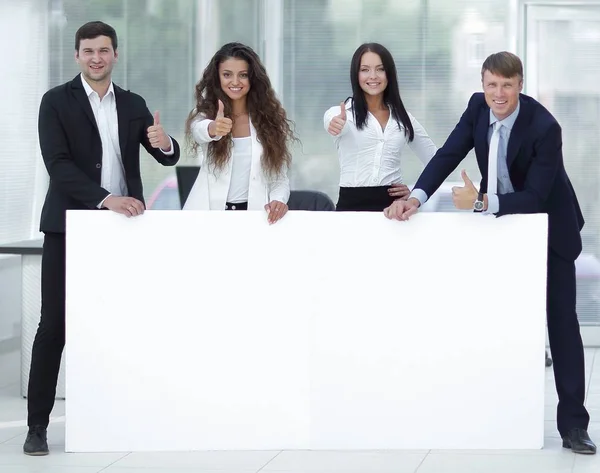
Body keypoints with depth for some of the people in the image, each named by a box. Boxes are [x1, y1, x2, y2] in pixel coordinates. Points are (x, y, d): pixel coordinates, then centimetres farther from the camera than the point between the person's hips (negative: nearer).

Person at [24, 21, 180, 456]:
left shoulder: (133, 105, 11)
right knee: (55, 325, -4)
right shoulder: (56, 101, -2)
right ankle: (38, 425, -1)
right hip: (70, 227, -3)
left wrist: (164, 143, -18)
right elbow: (58, 163, -13)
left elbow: (169, 158, 7)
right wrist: (105, 199, -25)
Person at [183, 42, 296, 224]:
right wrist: (212, 129, -43)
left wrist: (278, 200, -12)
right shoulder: (205, 113, 4)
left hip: (255, 216, 0)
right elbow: (199, 131, -21)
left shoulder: (270, 118, 7)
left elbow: (279, 176, 8)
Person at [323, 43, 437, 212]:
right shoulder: (342, 113, 3)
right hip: (352, 204, -2)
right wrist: (333, 123, -45)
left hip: (393, 204, 2)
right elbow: (330, 119, -22)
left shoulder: (403, 117, 13)